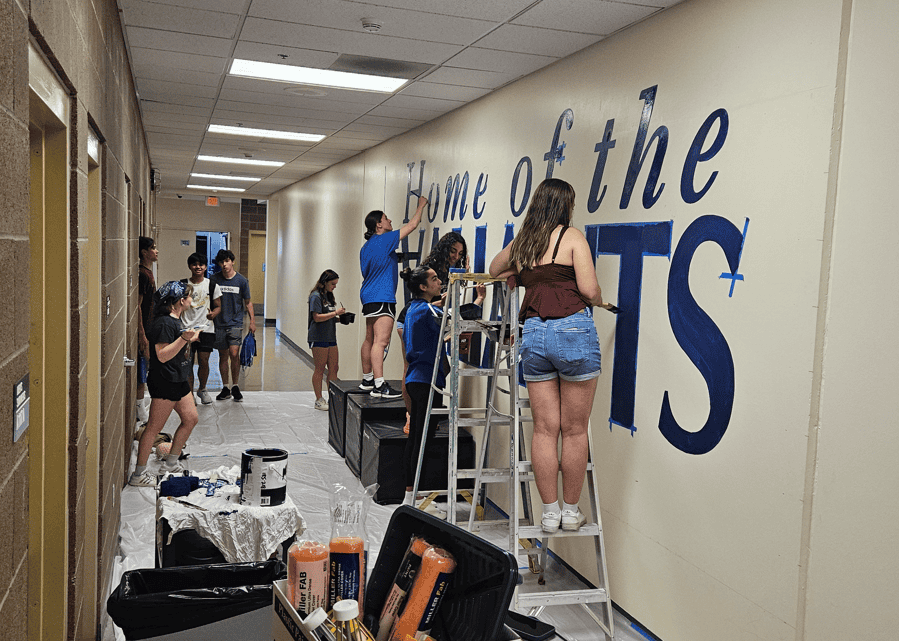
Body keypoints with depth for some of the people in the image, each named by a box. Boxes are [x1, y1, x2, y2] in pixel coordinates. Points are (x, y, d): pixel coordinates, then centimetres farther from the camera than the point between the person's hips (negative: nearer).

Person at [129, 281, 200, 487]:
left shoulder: (175, 320, 13)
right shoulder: (164, 323, -19)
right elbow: (162, 355, -25)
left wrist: (190, 339, 30)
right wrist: (183, 339, -32)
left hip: (178, 380, 10)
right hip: (164, 382, -10)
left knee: (190, 418, 15)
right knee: (154, 427, -4)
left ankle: (171, 462, 28)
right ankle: (138, 474, 5)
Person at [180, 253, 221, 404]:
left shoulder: (211, 285, 3)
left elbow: (217, 306, 7)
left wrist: (213, 314, -14)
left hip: (206, 329, -1)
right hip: (186, 329, 1)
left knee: (203, 361, -5)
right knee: (187, 363, 0)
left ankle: (202, 389, 20)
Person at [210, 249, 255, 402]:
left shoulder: (241, 280, -1)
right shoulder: (214, 279, 2)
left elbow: (248, 302, 7)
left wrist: (252, 320, 1)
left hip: (235, 322, -2)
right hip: (219, 323, 2)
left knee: (234, 354, -13)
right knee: (223, 355, 7)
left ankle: (235, 386, 1)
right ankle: (225, 388, 17)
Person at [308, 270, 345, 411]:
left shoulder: (329, 296, 18)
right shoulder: (316, 296, -9)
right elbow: (317, 317, -16)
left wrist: (339, 318, 6)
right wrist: (335, 313, -15)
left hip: (330, 337, 8)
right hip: (319, 338, -8)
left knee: (334, 368, 5)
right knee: (320, 369, -2)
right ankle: (319, 400, 6)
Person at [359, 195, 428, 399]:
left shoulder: (366, 247, 16)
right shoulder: (384, 240, -10)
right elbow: (412, 225, -3)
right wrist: (421, 206, 11)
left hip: (369, 297, 10)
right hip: (382, 298, -10)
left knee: (370, 339, 15)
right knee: (380, 341, -14)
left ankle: (367, 380, 22)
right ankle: (379, 386, -19)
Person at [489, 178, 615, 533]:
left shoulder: (519, 244, 15)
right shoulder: (572, 237, 0)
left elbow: (494, 270, 37)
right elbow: (589, 290, -9)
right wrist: (600, 302, 12)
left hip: (534, 334, 4)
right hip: (574, 330, -4)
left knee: (545, 430, 8)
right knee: (574, 430, 6)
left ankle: (550, 512, 14)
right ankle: (571, 511, 15)